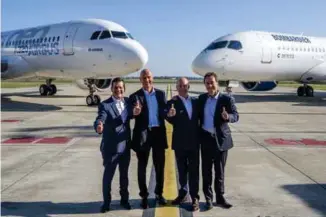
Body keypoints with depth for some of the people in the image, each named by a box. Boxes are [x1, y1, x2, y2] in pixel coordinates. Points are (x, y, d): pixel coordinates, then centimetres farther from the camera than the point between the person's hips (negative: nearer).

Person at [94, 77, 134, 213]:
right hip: (111, 147, -4)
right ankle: (106, 202, 25)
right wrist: (99, 126, -50)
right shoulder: (105, 105, -14)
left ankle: (124, 199, 35)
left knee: (124, 174, 18)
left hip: (125, 146, 5)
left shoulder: (128, 102, 2)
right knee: (108, 175, 9)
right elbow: (100, 119, -28)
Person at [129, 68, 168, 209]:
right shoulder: (135, 96, 0)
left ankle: (159, 193, 26)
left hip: (158, 133, 3)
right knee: (142, 167, 6)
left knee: (160, 166, 10)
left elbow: (164, 111, 6)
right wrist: (136, 112, -32)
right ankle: (144, 196, 18)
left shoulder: (160, 94, 10)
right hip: (142, 134, -2)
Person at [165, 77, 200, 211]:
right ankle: (183, 193, 28)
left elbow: (198, 118, 13)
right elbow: (172, 122, -15)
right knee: (182, 170, 13)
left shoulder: (195, 101, 6)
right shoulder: (172, 102, -5)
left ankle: (195, 197, 11)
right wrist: (170, 116, -36)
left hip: (194, 141, 2)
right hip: (180, 142, -2)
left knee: (194, 170, 5)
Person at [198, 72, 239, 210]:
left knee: (220, 171, 8)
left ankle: (220, 197, 21)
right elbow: (198, 116, 11)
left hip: (221, 139, -3)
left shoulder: (226, 99, -6)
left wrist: (228, 117, -33)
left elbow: (236, 116, -11)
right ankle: (208, 198, 19)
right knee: (206, 171, 8)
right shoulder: (201, 98, 6)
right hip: (206, 139, 3)